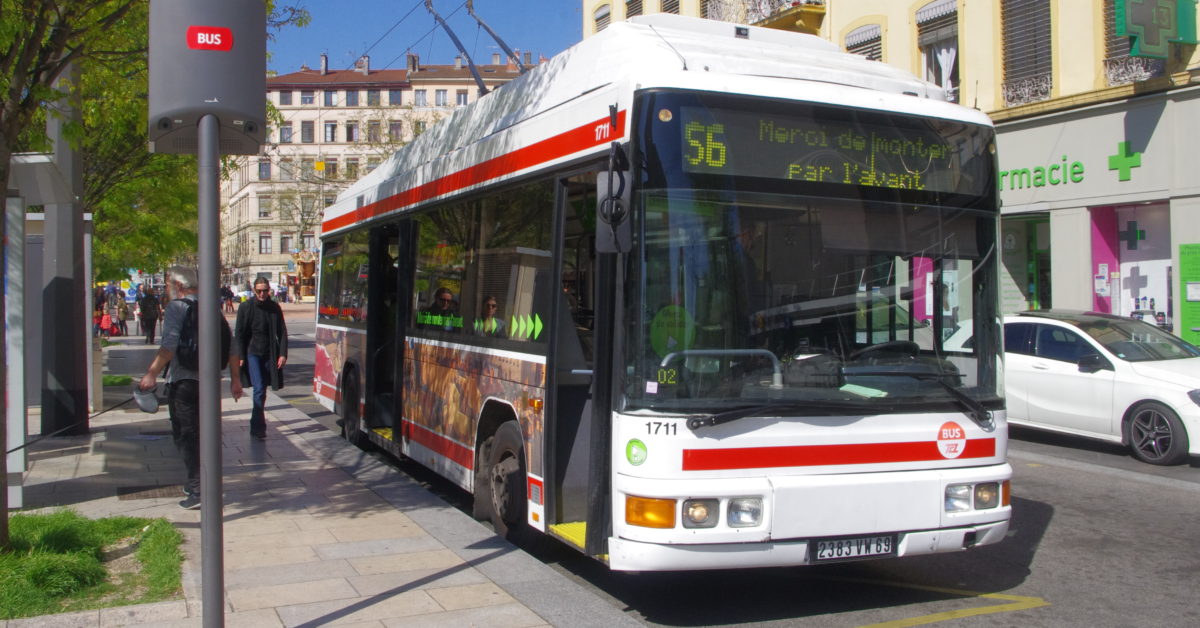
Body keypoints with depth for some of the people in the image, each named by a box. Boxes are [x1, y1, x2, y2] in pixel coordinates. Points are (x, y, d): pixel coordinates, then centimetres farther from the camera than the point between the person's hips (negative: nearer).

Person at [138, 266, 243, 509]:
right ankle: (195, 481, 28)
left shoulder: (176, 308, -8)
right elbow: (231, 347, 11)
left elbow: (170, 345, -22)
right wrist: (235, 379, 16)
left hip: (182, 381, -7)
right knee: (200, 433, 19)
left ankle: (198, 489, -10)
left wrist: (152, 374, -21)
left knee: (185, 435, -2)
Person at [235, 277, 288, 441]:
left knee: (261, 390, 8)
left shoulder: (275, 308, 5)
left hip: (269, 354, 3)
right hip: (252, 353, -3)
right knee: (259, 389, -14)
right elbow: (239, 334, 1)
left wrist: (283, 354, -2)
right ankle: (258, 428, -10)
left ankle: (256, 427, 21)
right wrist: (240, 356, -6)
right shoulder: (245, 307, -1)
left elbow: (282, 332, 8)